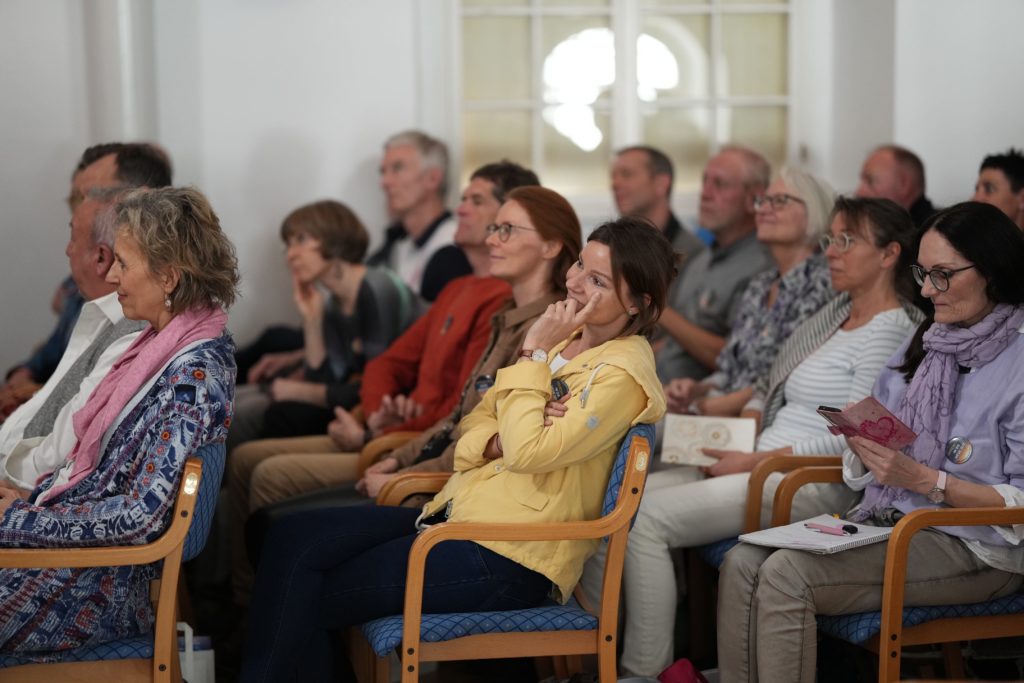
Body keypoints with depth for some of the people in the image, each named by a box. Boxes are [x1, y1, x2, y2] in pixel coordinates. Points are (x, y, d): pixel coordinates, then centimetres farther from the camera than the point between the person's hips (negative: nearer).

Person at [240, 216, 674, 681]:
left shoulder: (623, 375, -12)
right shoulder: (562, 339, 15)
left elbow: (527, 451, -21)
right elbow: (476, 423, 15)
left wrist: (533, 355, -12)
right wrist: (498, 441, -8)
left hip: (508, 559, -8)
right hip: (461, 515, 8)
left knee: (307, 601, -13)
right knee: (294, 538, -9)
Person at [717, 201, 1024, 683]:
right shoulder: (923, 343, 14)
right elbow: (864, 475, 16)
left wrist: (923, 479, -21)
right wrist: (861, 441, -7)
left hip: (975, 548, -7)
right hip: (885, 519, 7)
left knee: (787, 575, -25)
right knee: (744, 561, -15)